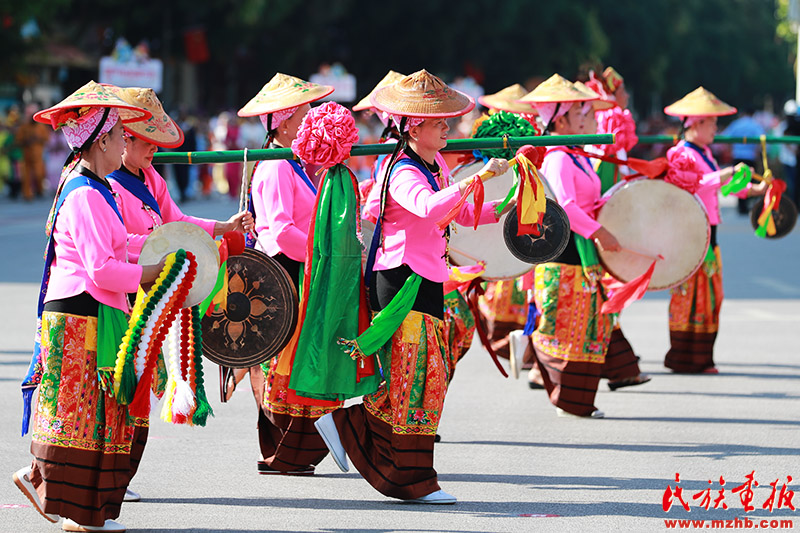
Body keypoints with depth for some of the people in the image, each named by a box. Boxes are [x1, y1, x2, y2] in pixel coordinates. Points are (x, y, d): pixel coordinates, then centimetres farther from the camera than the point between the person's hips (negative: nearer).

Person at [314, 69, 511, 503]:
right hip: (403, 282, -10)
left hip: (427, 282, 10)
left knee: (433, 375, 12)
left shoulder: (435, 164, 11)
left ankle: (347, 426, 21)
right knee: (415, 378, -6)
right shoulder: (404, 173, -19)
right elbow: (429, 207, -40)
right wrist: (479, 177, -44)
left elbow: (460, 212, 22)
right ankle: (412, 480, 3)